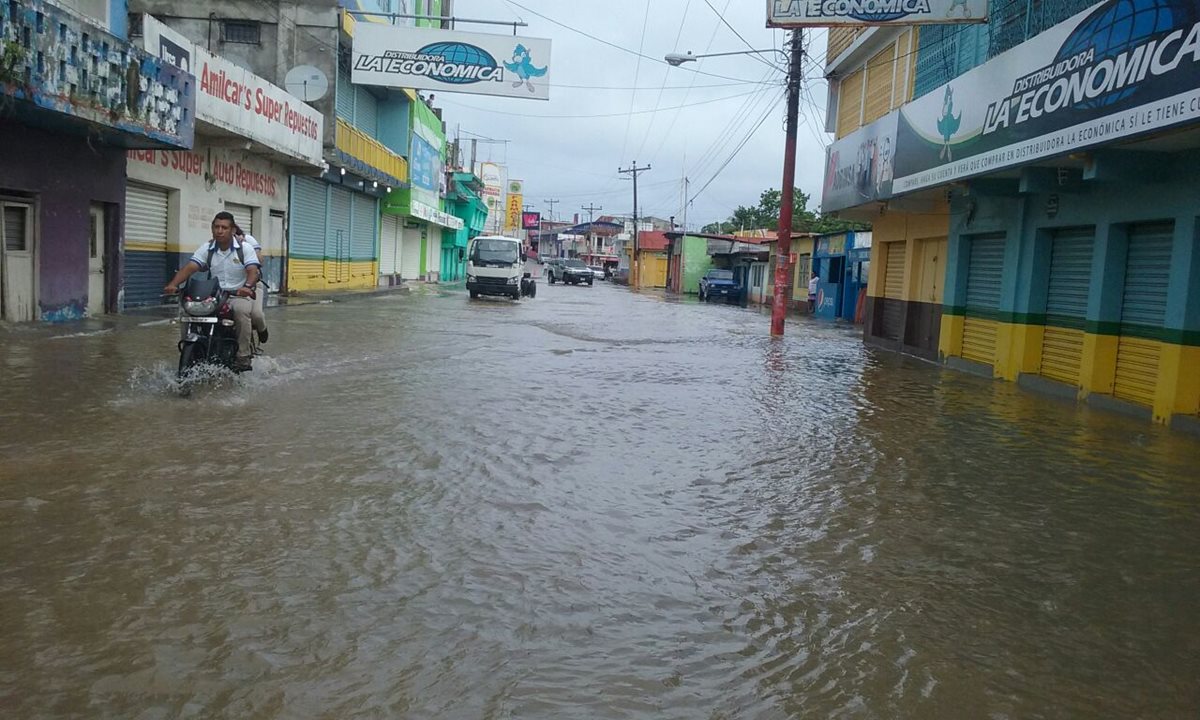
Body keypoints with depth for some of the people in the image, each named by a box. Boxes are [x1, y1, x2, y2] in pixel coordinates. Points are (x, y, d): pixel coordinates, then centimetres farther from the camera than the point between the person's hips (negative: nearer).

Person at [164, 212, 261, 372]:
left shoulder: (245, 248, -3)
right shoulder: (206, 249, 5)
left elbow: (253, 270, -17)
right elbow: (190, 268, -8)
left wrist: (247, 286, -40)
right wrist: (173, 284, -26)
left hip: (239, 295, -4)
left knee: (241, 310, -37)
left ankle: (243, 357, -29)